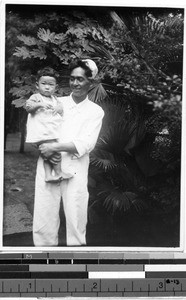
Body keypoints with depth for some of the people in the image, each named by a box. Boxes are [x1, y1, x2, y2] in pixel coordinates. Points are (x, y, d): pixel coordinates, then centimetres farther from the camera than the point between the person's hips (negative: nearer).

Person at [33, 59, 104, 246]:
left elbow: (86, 144, -4)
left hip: (75, 169, -1)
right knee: (43, 222, -1)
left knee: (76, 222, -1)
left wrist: (55, 147, -14)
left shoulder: (95, 111, 8)